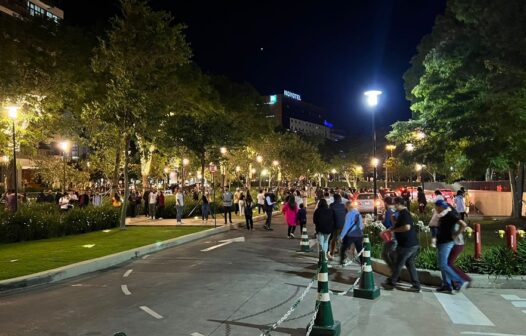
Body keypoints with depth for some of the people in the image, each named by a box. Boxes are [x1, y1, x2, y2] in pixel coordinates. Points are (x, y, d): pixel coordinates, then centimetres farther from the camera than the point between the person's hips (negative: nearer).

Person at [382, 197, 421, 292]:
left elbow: (407, 227, -29)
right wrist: (394, 221, 8)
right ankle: (416, 285, 14)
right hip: (413, 244, 10)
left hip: (407, 245, -10)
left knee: (398, 264, 2)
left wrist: (394, 230, -18)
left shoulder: (404, 213, -16)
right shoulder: (404, 213, 16)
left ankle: (391, 283, 14)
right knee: (410, 264, 13)